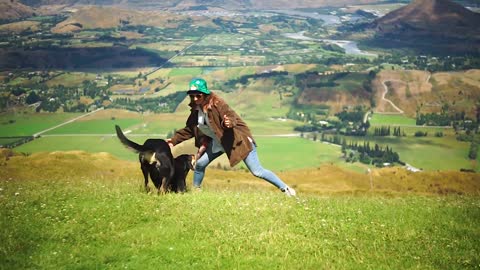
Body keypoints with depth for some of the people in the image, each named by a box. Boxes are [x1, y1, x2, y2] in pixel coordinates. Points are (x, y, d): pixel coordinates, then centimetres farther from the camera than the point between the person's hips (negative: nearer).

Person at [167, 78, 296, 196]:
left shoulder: (216, 103, -21)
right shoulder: (196, 110, 1)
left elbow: (231, 116, -30)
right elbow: (189, 130, 14)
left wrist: (229, 122, -53)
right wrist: (174, 140, 9)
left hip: (237, 140, -8)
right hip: (218, 142, 8)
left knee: (257, 171, -11)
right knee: (200, 164, 7)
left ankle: (286, 189, -4)